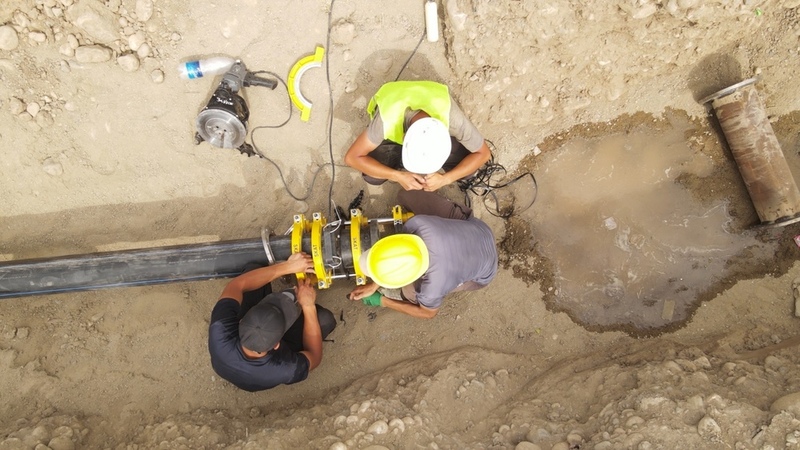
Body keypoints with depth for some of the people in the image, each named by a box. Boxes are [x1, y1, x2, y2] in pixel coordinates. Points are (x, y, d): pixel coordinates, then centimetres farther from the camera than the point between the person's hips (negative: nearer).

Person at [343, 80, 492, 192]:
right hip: (396, 130, -1)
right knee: (372, 177, -24)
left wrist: (445, 179, -36)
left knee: (468, 169, -19)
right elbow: (352, 157, -32)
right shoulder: (388, 119, -44)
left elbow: (483, 153, -25)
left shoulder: (450, 116, -41)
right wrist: (397, 176, -39)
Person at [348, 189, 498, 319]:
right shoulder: (418, 223, -34)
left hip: (481, 272, -3)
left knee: (410, 292, -14)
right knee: (407, 195, -4)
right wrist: (373, 285, -7)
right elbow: (400, 248, -9)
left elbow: (428, 312, -13)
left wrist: (382, 301, -5)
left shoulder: (433, 287, -39)